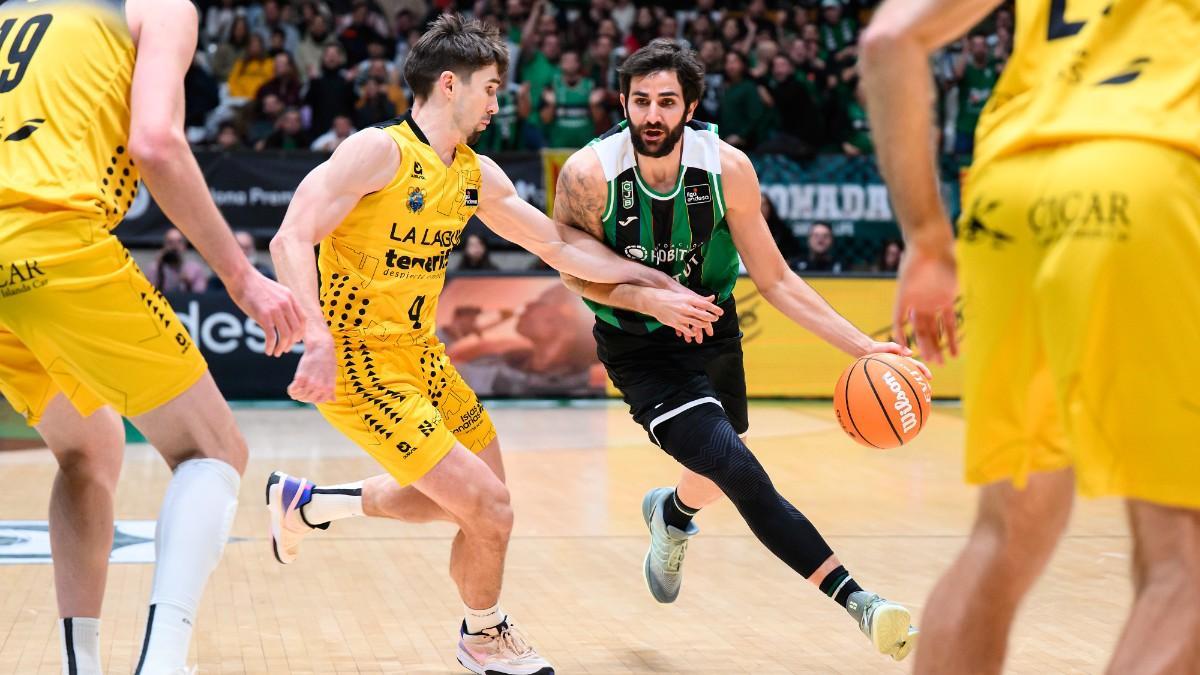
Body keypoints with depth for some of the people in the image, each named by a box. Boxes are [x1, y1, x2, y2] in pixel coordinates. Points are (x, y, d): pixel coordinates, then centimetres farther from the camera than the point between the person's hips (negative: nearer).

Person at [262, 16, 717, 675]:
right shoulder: (379, 150, -17)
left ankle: (307, 502, 33)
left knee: (472, 496, 20)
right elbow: (290, 240, -24)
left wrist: (654, 285, 13)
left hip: (418, 350, 9)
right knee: (489, 511, -11)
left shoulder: (478, 174, 8)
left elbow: (558, 243, 16)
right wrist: (319, 341, -36)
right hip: (357, 359, -9)